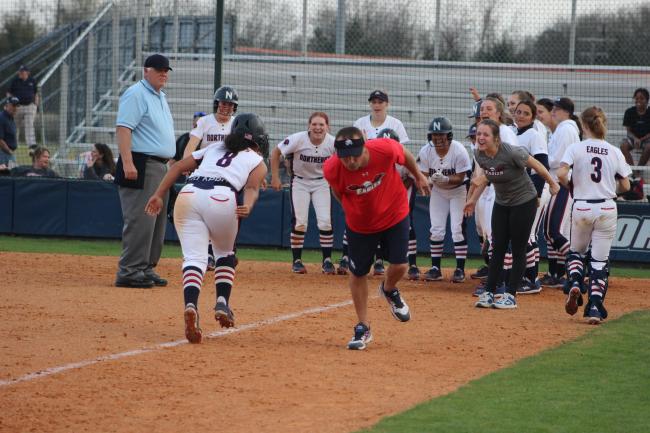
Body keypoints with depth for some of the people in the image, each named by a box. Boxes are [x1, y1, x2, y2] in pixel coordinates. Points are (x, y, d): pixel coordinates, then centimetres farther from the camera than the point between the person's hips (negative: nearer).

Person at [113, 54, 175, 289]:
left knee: (157, 222, 11)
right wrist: (128, 163, -26)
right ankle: (129, 271, -12)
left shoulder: (161, 97, 20)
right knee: (140, 220, -13)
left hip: (160, 167, 10)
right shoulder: (136, 94, -9)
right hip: (141, 165, -10)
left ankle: (146, 268, 18)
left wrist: (170, 164, 20)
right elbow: (123, 128, -18)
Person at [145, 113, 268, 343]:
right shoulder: (257, 161, 24)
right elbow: (252, 187, 1)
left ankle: (190, 305, -31)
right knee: (225, 253, 24)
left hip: (188, 194, 2)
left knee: (194, 257, -5)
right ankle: (222, 303, 10)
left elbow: (178, 166, 22)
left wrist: (159, 195, 16)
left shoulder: (213, 149, 34)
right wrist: (248, 207, -16)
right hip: (221, 198, -2)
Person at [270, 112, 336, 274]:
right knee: (299, 222, -8)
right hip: (300, 182, -1)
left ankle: (327, 260, 3)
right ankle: (297, 260, 6)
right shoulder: (298, 139, -24)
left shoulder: (333, 143, -19)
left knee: (325, 222, -9)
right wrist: (275, 178, -10)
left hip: (322, 183, 1)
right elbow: (276, 152, -11)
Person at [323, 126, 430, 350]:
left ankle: (389, 290, 34)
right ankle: (363, 329, 25)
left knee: (399, 266, -5)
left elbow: (405, 155, -9)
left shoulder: (385, 149, -34)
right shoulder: (332, 169, -31)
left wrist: (418, 176, 8)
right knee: (358, 273, 7)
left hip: (395, 215, 0)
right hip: (359, 223, 0)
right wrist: (350, 208, 6)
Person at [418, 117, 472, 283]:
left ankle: (460, 269, -1)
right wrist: (428, 181, -36)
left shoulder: (459, 151, -27)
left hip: (458, 190, -3)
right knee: (436, 230, 2)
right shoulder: (425, 152, -17)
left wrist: (445, 179, -41)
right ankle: (435, 268, 10)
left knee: (457, 228, -9)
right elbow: (423, 175, -12)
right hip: (437, 191, 3)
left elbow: (460, 178, -22)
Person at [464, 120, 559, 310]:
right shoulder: (479, 155, -10)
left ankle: (510, 295, 5)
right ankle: (489, 293, 8)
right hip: (501, 203, 6)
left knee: (518, 250, 0)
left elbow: (535, 164, -16)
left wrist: (552, 184, -4)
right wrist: (473, 199, 7)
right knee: (497, 248, 6)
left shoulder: (511, 152, -29)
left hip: (524, 202, -6)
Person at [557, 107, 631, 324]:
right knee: (600, 259, 5)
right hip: (607, 208, 1)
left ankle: (575, 283, -5)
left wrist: (570, 185, 3)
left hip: (582, 207, -1)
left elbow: (561, 174, -18)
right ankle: (595, 307, -4)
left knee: (576, 251, 22)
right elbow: (625, 186, 3)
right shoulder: (615, 152, 0)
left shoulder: (576, 148, -6)